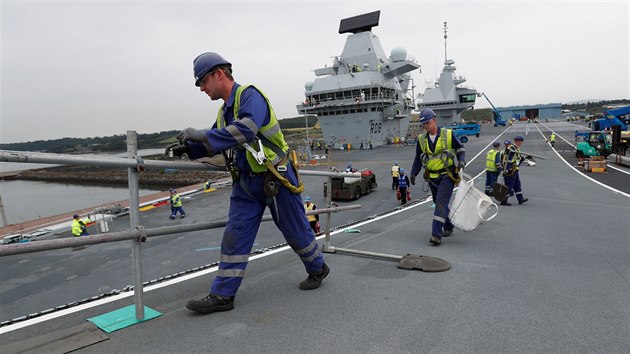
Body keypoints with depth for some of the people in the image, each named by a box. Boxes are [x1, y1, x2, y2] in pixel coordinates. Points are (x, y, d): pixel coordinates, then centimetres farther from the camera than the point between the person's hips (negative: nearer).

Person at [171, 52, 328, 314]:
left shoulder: (249, 95, -15)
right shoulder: (225, 110, 12)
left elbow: (246, 131, -32)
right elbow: (216, 142, 19)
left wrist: (202, 136, -31)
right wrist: (191, 147, 0)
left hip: (276, 179, -7)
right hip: (246, 183, 8)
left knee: (295, 231, 9)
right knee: (234, 236, 2)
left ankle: (317, 269, 34)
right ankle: (222, 295, 9)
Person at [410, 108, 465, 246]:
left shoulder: (448, 134, -6)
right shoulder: (421, 139, 5)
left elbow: (460, 149, 7)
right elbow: (418, 158, 16)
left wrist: (461, 161, -11)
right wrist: (413, 173, 10)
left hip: (447, 175, -5)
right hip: (432, 177, 5)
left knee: (441, 203, -14)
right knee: (439, 204, 15)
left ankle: (436, 234, -18)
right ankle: (448, 227, 35)